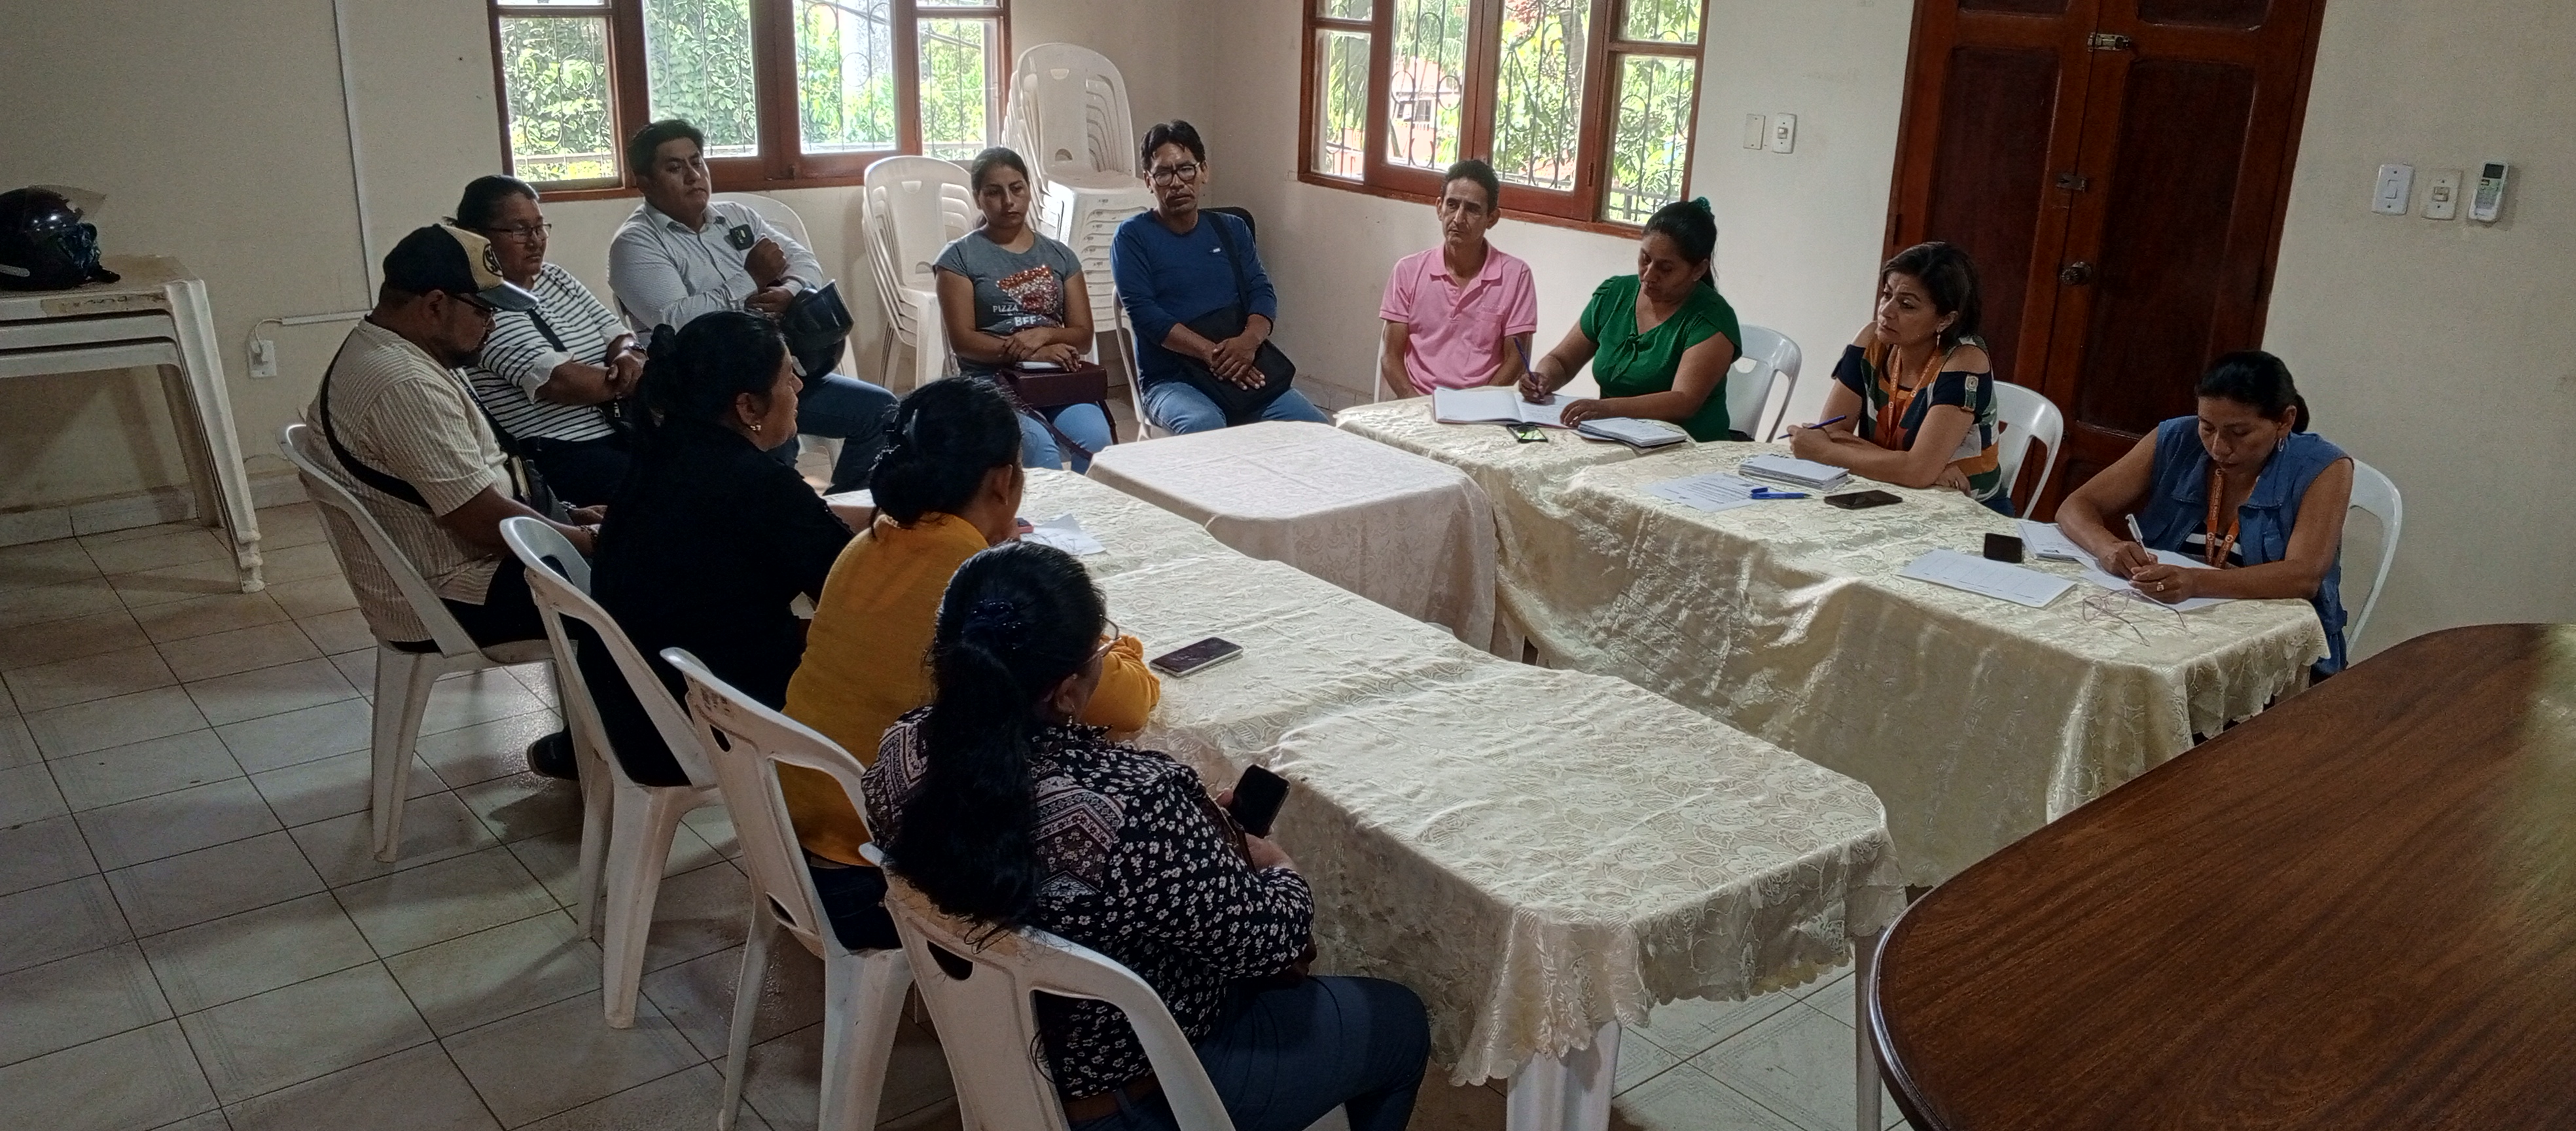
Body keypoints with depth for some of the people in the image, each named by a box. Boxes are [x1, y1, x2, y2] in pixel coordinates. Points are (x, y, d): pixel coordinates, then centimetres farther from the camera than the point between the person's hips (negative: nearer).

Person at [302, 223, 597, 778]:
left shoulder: (370, 352, 9)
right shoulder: (407, 383, -25)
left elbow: (475, 497, 15)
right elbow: (485, 522, -27)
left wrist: (567, 521, 9)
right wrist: (588, 539, -13)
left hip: (427, 571, 10)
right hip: (443, 601, -10)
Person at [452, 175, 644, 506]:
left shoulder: (555, 277, 15)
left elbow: (618, 334, 11)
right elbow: (557, 380, -19)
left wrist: (627, 355, -12)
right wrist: (630, 380, -7)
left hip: (617, 432, 8)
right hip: (556, 456, -8)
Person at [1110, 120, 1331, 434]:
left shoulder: (1232, 229, 17)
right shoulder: (1133, 237, 2)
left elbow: (1263, 292, 7)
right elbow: (1143, 312, -9)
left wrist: (1249, 341, -17)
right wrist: (1212, 353, -21)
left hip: (1246, 373, 4)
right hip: (1169, 380, -4)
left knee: (1313, 427, -20)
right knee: (1205, 426, -37)